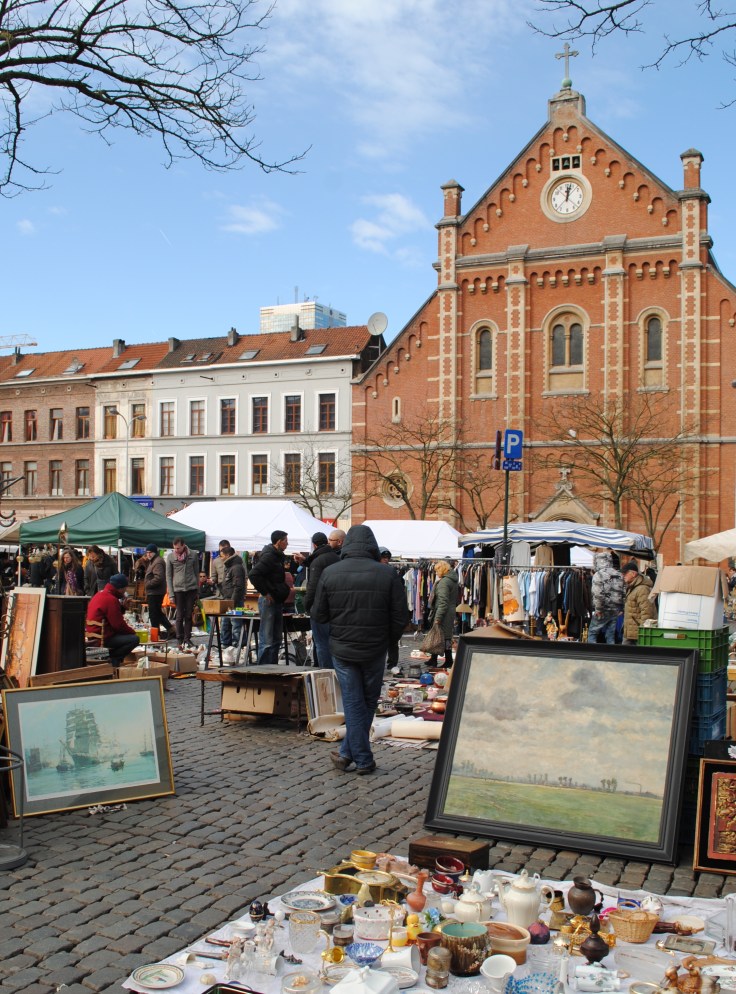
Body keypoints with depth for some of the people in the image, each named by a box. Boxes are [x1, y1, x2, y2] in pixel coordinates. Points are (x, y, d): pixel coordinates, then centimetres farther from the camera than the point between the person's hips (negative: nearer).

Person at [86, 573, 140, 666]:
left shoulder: (99, 594, 14)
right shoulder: (111, 599, -17)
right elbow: (118, 624, -17)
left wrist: (123, 606, 8)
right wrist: (132, 631, -2)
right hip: (102, 638, -10)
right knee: (134, 639, -18)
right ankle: (112, 659, -8)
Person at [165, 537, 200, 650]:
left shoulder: (193, 555, 2)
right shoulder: (170, 557, 1)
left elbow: (197, 573, 10)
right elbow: (168, 576, 3)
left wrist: (197, 591, 8)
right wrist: (171, 594, -2)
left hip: (191, 589, 1)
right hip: (178, 589, -1)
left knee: (189, 615, 4)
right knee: (180, 616, 1)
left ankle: (187, 640, 12)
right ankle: (180, 640, 8)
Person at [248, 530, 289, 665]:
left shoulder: (277, 557, 15)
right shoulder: (268, 556, -15)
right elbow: (253, 574, -25)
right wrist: (265, 593, -20)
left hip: (277, 601, 10)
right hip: (268, 601, -10)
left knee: (276, 639, 15)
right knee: (267, 640, -7)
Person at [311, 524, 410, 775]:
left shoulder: (329, 573, -6)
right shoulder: (388, 574, -8)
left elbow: (319, 615, -1)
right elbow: (401, 617, -7)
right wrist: (389, 641, 10)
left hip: (342, 649, 1)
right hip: (375, 650, 0)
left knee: (353, 703, 8)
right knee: (368, 702, 15)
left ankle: (363, 760, 9)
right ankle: (348, 753, 16)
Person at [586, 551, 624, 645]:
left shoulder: (598, 575, -11)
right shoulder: (619, 575, 8)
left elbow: (598, 595, -19)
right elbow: (623, 593, 7)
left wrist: (598, 609, -11)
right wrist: (621, 609, 11)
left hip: (603, 611, -6)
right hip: (616, 611, 6)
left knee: (592, 633, 5)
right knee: (611, 636, 12)